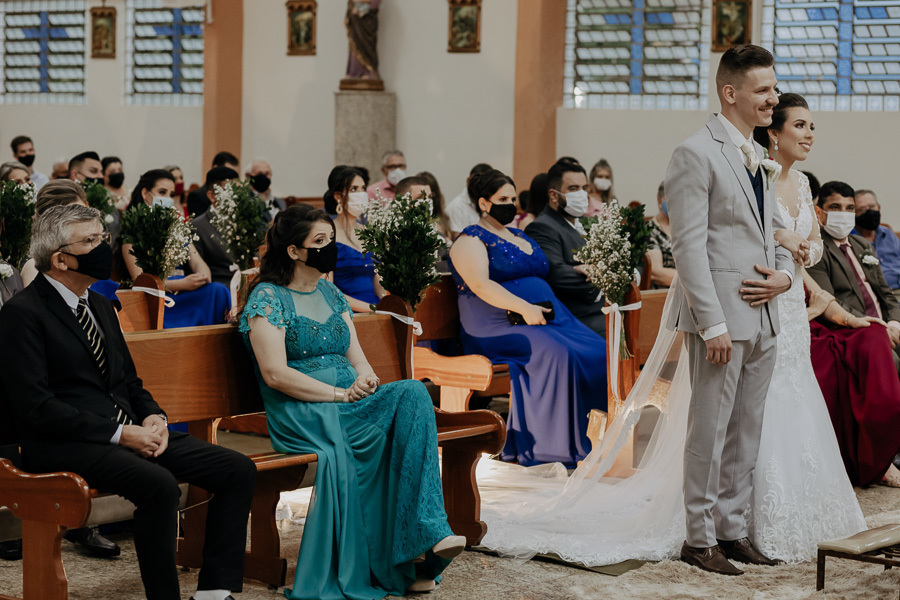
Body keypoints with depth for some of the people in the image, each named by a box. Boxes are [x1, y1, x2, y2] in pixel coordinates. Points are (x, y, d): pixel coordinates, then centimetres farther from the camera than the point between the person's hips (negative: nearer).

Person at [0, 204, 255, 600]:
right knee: (160, 484, -35)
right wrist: (118, 433, -18)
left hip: (129, 430, 9)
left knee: (238, 470, -6)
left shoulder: (99, 305, 19)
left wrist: (152, 416, 0)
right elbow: (35, 405, -15)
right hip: (65, 444, -8)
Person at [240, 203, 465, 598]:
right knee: (379, 433, -34)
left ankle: (428, 534, -32)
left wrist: (365, 378, -8)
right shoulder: (268, 298, -2)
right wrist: (340, 394, -17)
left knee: (413, 394, -25)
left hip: (350, 401, 6)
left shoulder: (331, 294, 20)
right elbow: (275, 373, -13)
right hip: (300, 414, -6)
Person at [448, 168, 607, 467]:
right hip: (498, 326, -8)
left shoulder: (519, 236, 25)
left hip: (544, 315, 8)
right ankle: (556, 446, -30)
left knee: (598, 352, -16)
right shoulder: (471, 240, 0)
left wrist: (541, 309, 8)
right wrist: (524, 308, -22)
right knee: (555, 354, -34)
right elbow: (481, 286, -15)